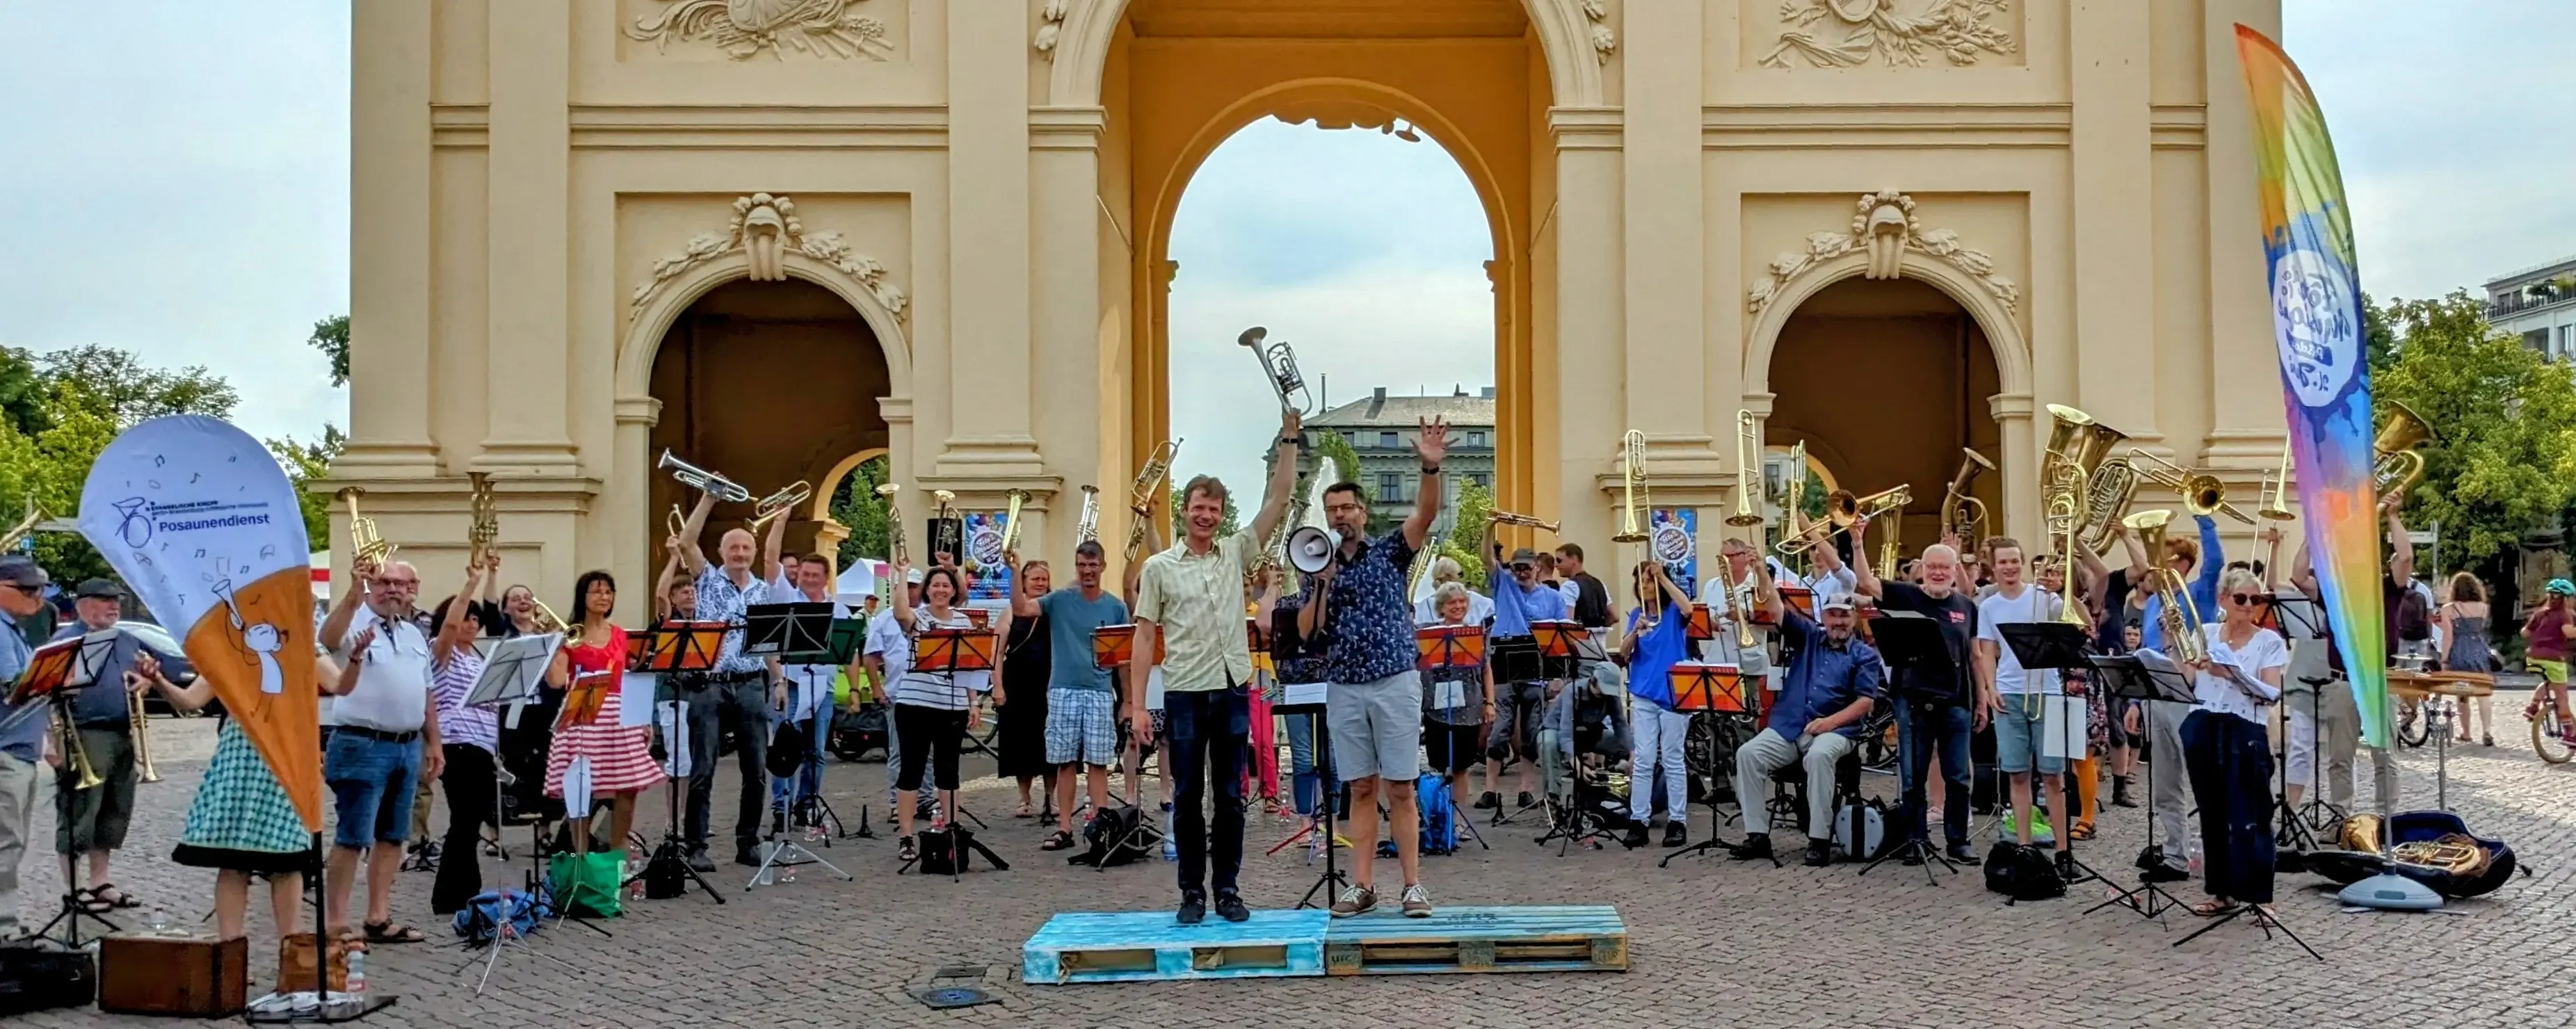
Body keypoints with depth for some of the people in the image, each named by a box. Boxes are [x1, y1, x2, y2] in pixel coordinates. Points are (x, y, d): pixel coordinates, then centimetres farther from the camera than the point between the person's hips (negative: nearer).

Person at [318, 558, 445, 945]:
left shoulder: (414, 634, 16)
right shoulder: (354, 622, -6)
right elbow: (328, 638, -31)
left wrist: (433, 743, 17)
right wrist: (355, 592, -40)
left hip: (408, 746, 7)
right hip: (363, 745, -7)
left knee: (392, 836, 11)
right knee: (353, 838, -6)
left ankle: (378, 919, 19)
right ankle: (335, 924, 0)